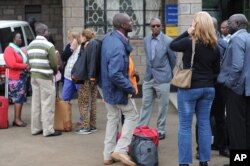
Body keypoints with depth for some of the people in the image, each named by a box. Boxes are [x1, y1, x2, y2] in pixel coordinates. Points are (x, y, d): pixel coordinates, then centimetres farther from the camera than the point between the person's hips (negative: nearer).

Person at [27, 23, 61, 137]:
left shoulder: (30, 45, 10)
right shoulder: (48, 45, -13)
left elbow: (29, 61, 10)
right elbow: (54, 63, -12)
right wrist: (55, 71, 6)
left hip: (34, 76, 7)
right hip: (45, 77, -7)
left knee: (36, 103, 12)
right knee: (47, 104, -2)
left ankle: (35, 128, 18)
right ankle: (48, 130, 0)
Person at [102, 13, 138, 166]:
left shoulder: (108, 37, 3)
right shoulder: (118, 46, -27)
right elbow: (115, 74, -32)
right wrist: (130, 87, -23)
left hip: (108, 88, 9)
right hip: (118, 89, -9)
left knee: (113, 119, 15)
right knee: (132, 116, 6)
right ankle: (120, 150, 3)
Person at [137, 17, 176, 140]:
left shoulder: (168, 41, -10)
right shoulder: (146, 40, 4)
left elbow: (173, 59, 2)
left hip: (162, 78, -4)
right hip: (148, 77, 4)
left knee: (163, 106, 5)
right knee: (146, 104, 8)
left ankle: (161, 131, 15)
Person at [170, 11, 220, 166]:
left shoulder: (189, 42, -14)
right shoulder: (214, 46, 2)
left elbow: (172, 45, 4)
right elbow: (216, 70, 9)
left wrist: (187, 33, 2)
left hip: (189, 88, -5)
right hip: (208, 89, 5)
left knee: (185, 126, 2)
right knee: (204, 124, 12)